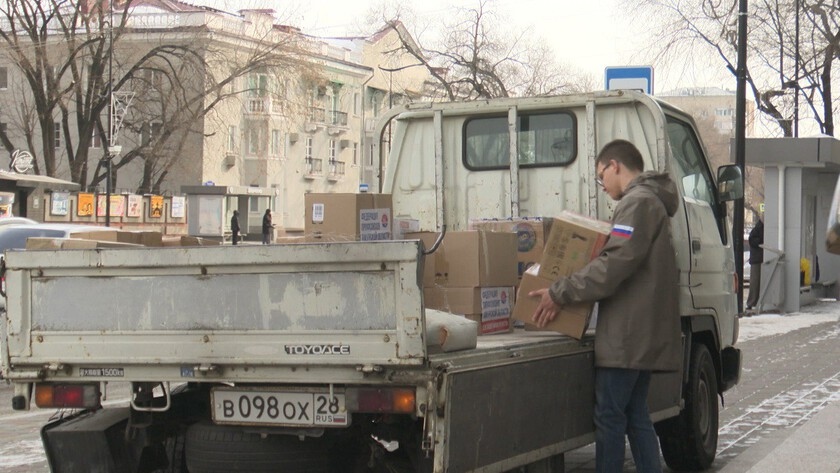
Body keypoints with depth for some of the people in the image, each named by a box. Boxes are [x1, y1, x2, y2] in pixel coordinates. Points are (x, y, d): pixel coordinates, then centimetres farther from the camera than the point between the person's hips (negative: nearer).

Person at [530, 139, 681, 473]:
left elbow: (615, 264, -22)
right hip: (646, 333, 10)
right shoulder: (653, 202, 21)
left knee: (609, 416, -5)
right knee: (635, 413, 12)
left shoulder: (638, 202, -13)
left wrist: (561, 293, -17)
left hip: (626, 335, -10)